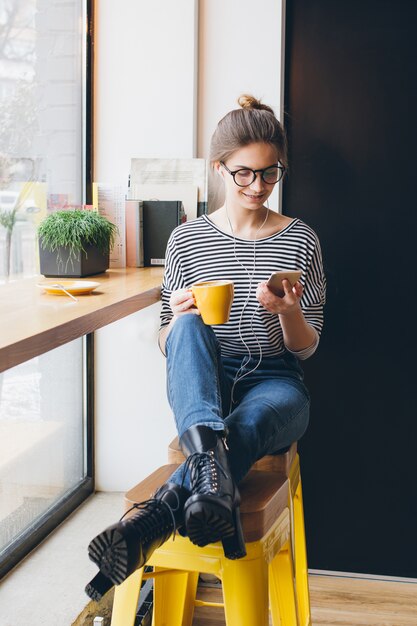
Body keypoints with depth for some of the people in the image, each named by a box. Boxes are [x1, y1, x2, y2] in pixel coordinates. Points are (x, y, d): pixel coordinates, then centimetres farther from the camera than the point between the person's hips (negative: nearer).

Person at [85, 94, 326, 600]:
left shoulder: (299, 241, 4)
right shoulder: (186, 240, 5)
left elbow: (306, 348, 5)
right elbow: (167, 344, 8)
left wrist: (288, 311, -17)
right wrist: (180, 317, -15)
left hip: (272, 381, 0)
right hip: (201, 387, 0)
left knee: (253, 422, -39)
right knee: (191, 326, -35)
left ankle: (158, 514, -48)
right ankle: (211, 469, -56)